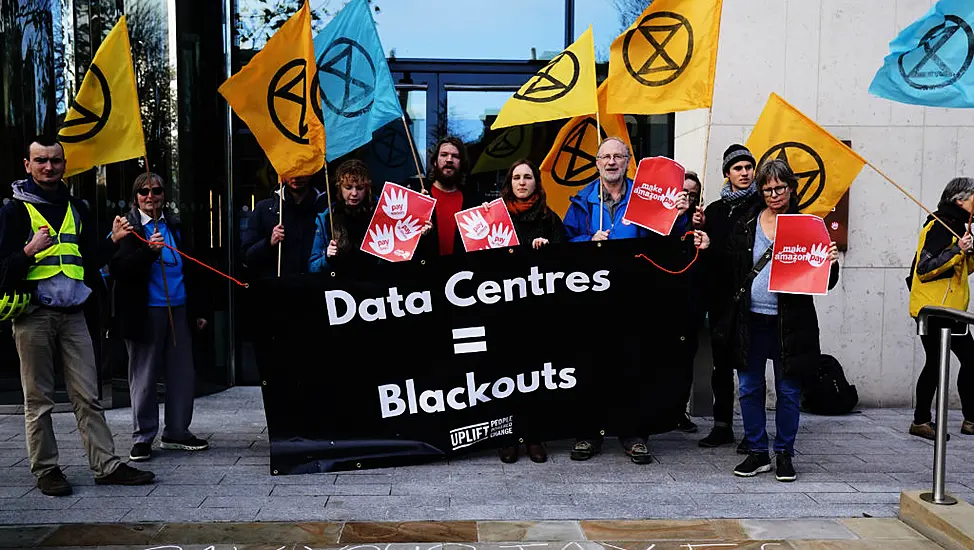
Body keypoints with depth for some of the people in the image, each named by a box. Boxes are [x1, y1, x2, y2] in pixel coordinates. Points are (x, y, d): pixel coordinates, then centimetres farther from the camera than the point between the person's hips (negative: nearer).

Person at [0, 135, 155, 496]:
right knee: (38, 399, 3)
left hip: (73, 314, 4)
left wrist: (113, 240, 3)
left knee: (87, 396, 3)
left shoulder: (76, 208, 16)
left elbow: (91, 261, 20)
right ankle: (45, 470, 12)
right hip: (33, 315, -4)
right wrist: (30, 252, -23)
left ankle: (106, 465, 5)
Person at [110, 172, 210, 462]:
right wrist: (149, 250, -26)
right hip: (145, 311, -5)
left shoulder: (174, 224, 15)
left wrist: (197, 310, 19)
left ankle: (177, 432, 20)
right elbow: (118, 269, -12)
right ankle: (142, 437, 14)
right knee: (143, 376, 3)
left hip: (178, 308, 5)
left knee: (183, 374, 7)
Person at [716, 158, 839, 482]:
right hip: (750, 319, 2)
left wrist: (830, 263, -18)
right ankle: (757, 453, 21)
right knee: (750, 389, 8)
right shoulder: (745, 224, 7)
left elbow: (823, 283, 1)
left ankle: (784, 454, 21)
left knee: (788, 391, 6)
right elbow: (728, 266, 10)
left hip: (789, 323, -2)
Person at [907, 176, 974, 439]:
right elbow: (924, 268, -21)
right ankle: (921, 421, 7)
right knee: (936, 363, -4)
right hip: (934, 309, -10)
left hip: (950, 310, 10)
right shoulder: (940, 226, -14)